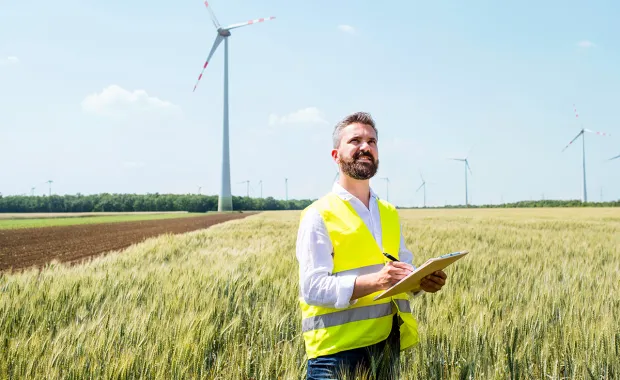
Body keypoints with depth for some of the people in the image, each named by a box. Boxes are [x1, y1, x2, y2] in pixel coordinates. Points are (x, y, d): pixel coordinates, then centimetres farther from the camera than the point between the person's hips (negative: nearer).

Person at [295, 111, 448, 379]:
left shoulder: (389, 214, 14)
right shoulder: (318, 215, -8)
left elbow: (405, 270, 17)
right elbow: (313, 287, -16)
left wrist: (422, 281, -6)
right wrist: (374, 281, -28)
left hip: (388, 345, 6)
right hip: (339, 348, -6)